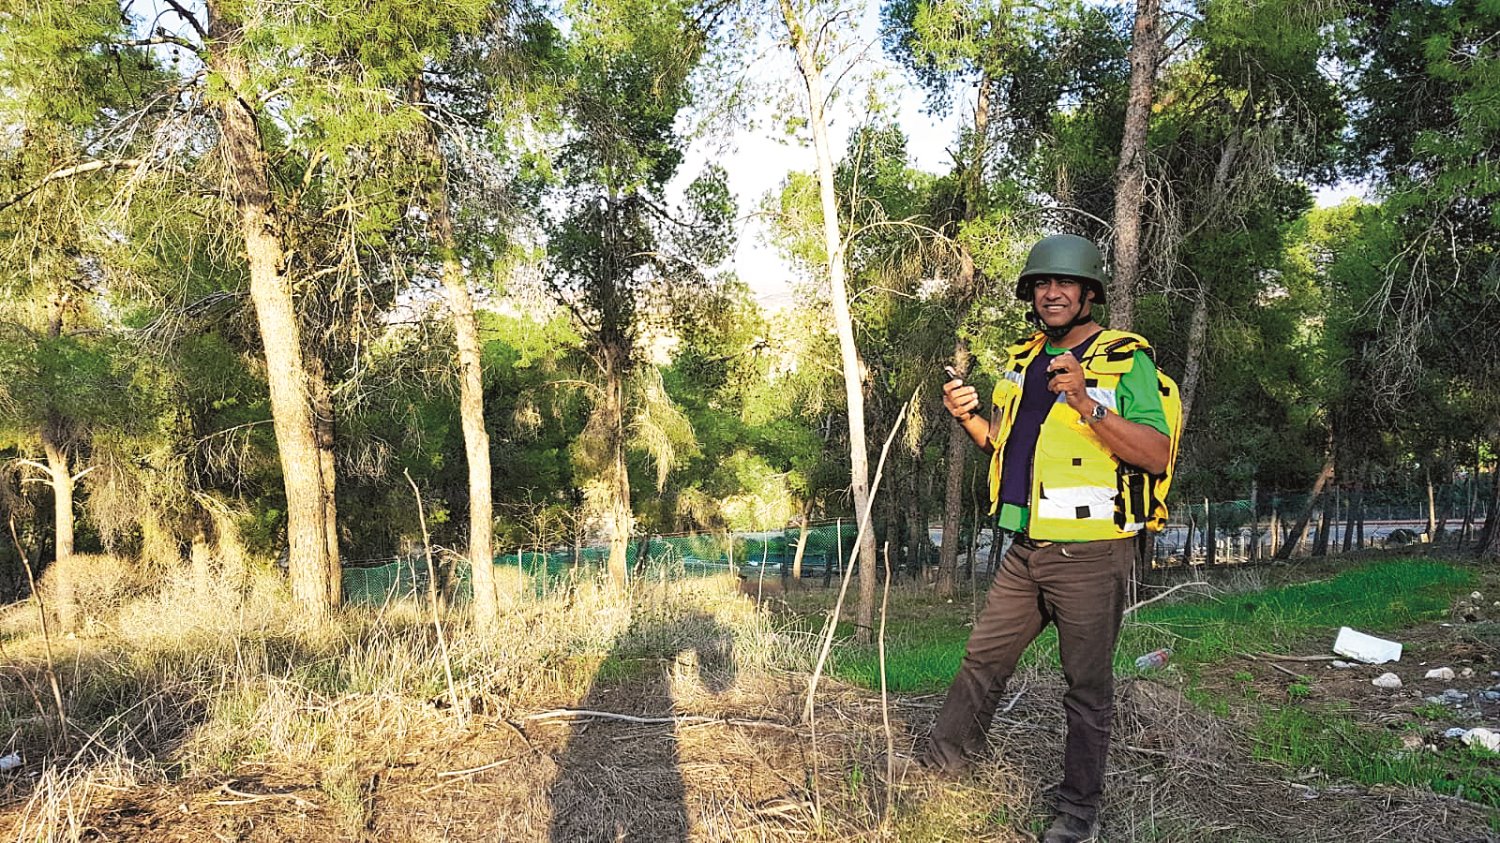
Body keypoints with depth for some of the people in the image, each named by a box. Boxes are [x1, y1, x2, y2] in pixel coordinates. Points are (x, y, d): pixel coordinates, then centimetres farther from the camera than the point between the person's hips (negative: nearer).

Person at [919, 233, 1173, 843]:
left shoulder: (1125, 359, -8)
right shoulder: (1022, 361, 12)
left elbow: (1156, 456, -17)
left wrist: (1087, 404, -28)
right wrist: (970, 416, 2)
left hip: (1090, 555, -6)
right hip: (1026, 549, 6)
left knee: (1087, 689, 7)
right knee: (981, 664, 16)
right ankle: (935, 772, 31)